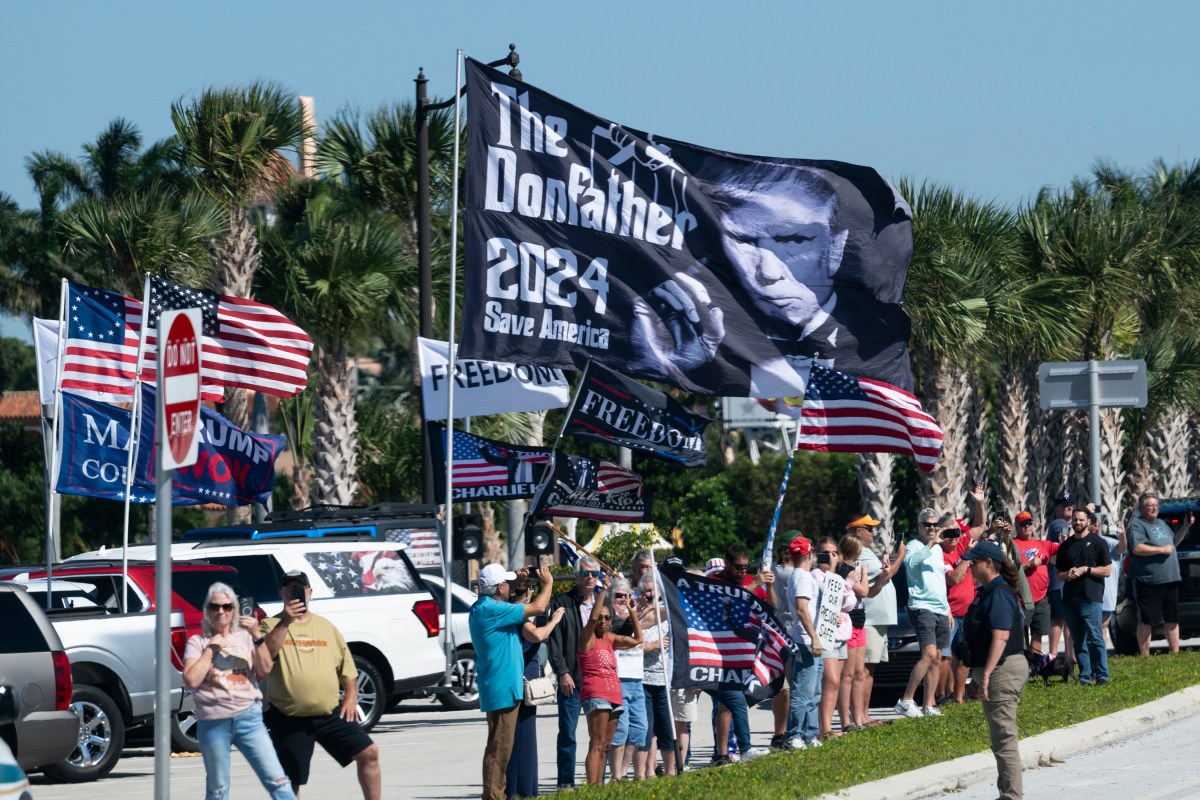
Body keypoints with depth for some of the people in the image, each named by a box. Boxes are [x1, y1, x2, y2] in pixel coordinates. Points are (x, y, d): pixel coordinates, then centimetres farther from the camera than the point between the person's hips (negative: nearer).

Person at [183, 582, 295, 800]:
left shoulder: (245, 637, 10)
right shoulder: (197, 642, 5)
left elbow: (265, 670, -2)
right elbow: (191, 680, -9)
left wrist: (256, 636, -12)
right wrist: (211, 649, -6)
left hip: (249, 717, 1)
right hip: (213, 723, -1)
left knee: (277, 781, -8)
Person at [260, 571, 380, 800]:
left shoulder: (325, 626, 13)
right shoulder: (272, 625, 1)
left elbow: (346, 665, 17)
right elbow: (266, 654, -20)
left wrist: (351, 696, 3)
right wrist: (285, 622, -26)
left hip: (331, 713, 3)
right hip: (290, 719, -3)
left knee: (368, 753, -6)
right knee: (290, 781, 2)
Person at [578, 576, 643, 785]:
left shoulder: (610, 639, 17)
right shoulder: (587, 637, -2)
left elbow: (637, 640, 23)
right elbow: (592, 619, -20)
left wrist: (633, 613, 15)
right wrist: (603, 591, -20)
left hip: (613, 695, 8)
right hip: (595, 695, -8)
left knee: (604, 747, 7)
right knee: (596, 745, -14)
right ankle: (592, 789, -20)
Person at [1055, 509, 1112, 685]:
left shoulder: (1097, 542, 3)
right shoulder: (1065, 545, 16)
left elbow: (1107, 570, -1)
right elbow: (1059, 574, 19)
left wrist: (1085, 569, -11)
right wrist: (1067, 575, -3)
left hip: (1090, 598, -5)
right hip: (1070, 598, 5)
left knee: (1094, 637, -11)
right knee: (1078, 641, 5)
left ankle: (1102, 675, -8)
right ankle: (1085, 677, 8)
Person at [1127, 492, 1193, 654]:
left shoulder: (1161, 524, 20)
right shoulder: (1137, 525, -6)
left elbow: (1174, 542, 31)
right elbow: (1137, 548, -20)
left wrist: (1185, 526, 18)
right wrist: (1161, 550, -17)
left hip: (1170, 580, 8)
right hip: (1148, 581, -8)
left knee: (1172, 619, 11)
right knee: (1146, 621, -4)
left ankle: (1175, 652, 17)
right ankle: (1145, 656, -1)